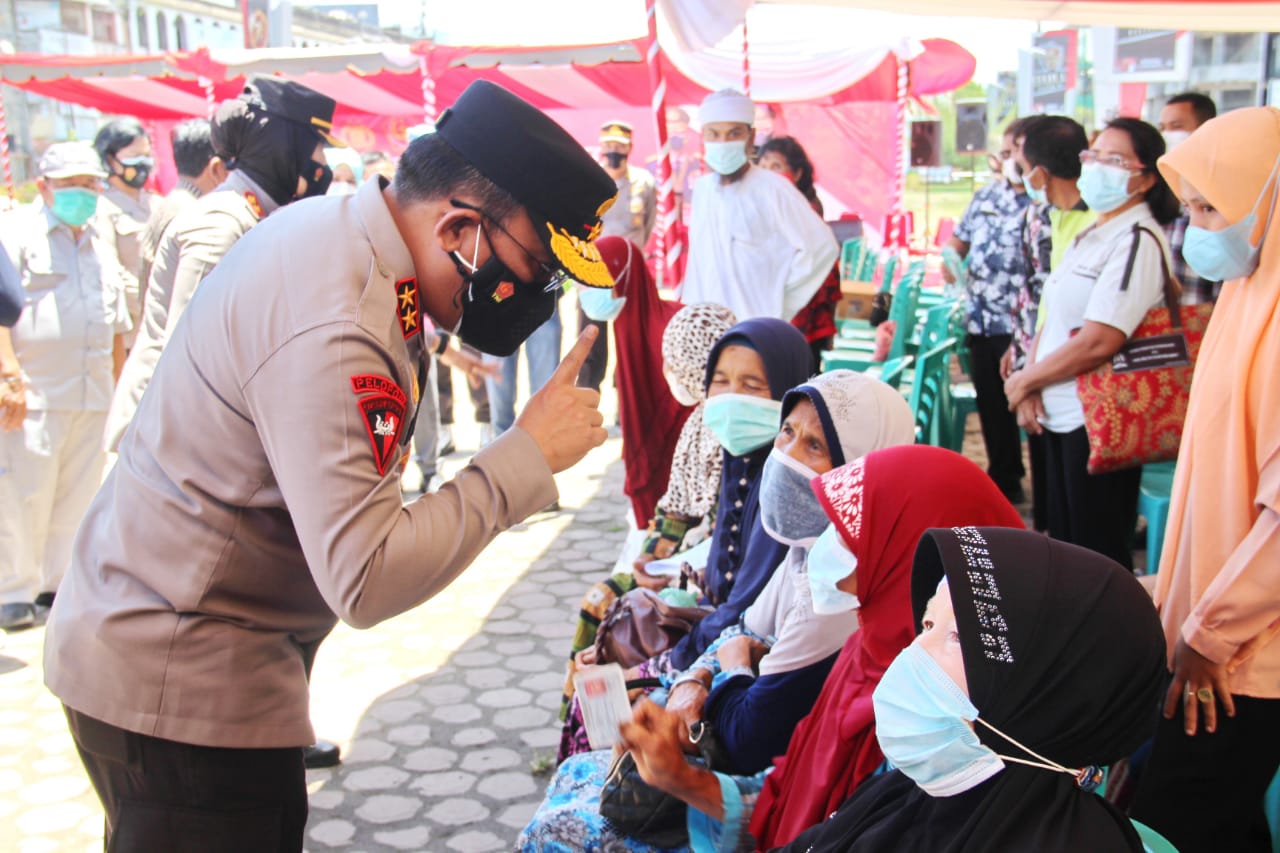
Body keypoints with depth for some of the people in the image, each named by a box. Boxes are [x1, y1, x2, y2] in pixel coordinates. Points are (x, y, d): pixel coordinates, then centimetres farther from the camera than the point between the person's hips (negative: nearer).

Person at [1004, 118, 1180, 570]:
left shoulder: (1138, 241, -15)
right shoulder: (1090, 234, 14)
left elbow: (1100, 341, -23)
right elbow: (1051, 317, 14)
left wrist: (1025, 380, -11)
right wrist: (1031, 387, -1)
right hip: (1059, 414, 9)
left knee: (1099, 558, 3)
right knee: (1063, 545, 19)